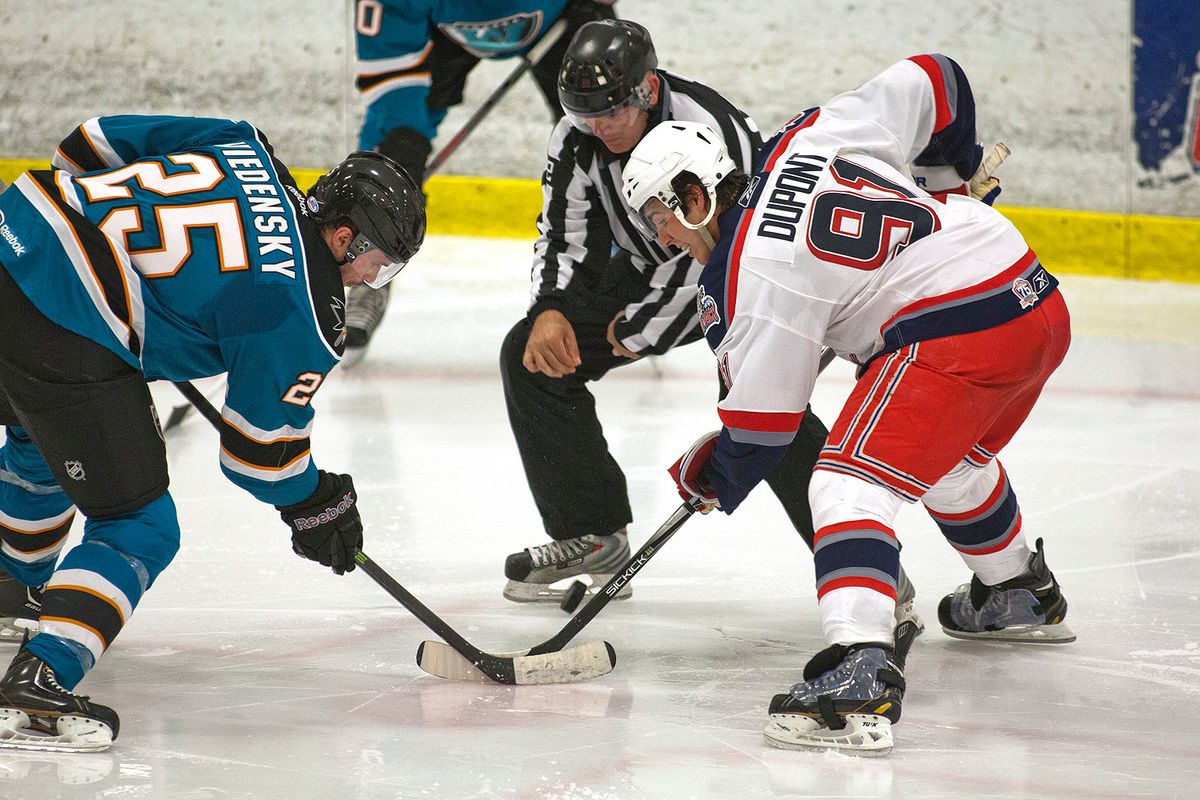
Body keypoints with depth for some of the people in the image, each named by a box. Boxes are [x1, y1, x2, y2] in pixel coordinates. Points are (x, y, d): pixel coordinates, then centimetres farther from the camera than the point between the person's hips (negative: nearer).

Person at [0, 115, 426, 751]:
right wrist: (317, 504, 20)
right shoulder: (301, 314, -7)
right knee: (138, 529, 1)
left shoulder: (247, 150, 12)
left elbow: (91, 142, 18)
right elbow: (259, 444, 2)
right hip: (64, 336, -9)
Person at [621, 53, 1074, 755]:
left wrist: (711, 478, 15)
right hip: (1041, 302, 10)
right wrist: (948, 172, 37)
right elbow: (927, 83, 19)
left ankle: (863, 674, -33)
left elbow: (763, 421, -4)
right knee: (951, 459, 34)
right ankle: (1024, 596, 57)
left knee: (850, 481, -15)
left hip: (957, 336, -10)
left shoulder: (750, 274, -8)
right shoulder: (810, 139, 11)